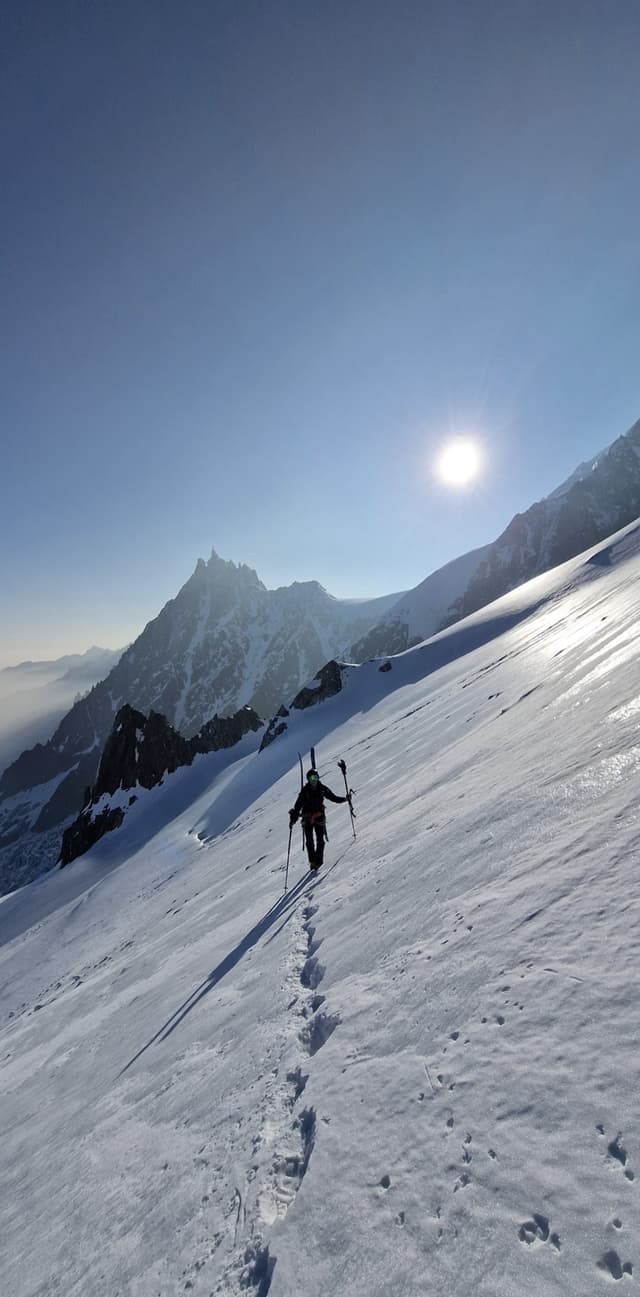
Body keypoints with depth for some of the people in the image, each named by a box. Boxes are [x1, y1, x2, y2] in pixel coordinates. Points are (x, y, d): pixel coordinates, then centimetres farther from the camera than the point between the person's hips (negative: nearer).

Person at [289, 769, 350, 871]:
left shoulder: (322, 789, -2)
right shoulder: (305, 791, -8)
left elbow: (333, 797, 8)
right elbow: (298, 805, -10)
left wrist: (344, 799, -2)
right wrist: (293, 818, -17)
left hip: (319, 816, 1)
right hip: (307, 817, -1)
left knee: (320, 840, -2)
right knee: (309, 841, 1)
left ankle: (318, 861, 9)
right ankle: (312, 861, 16)